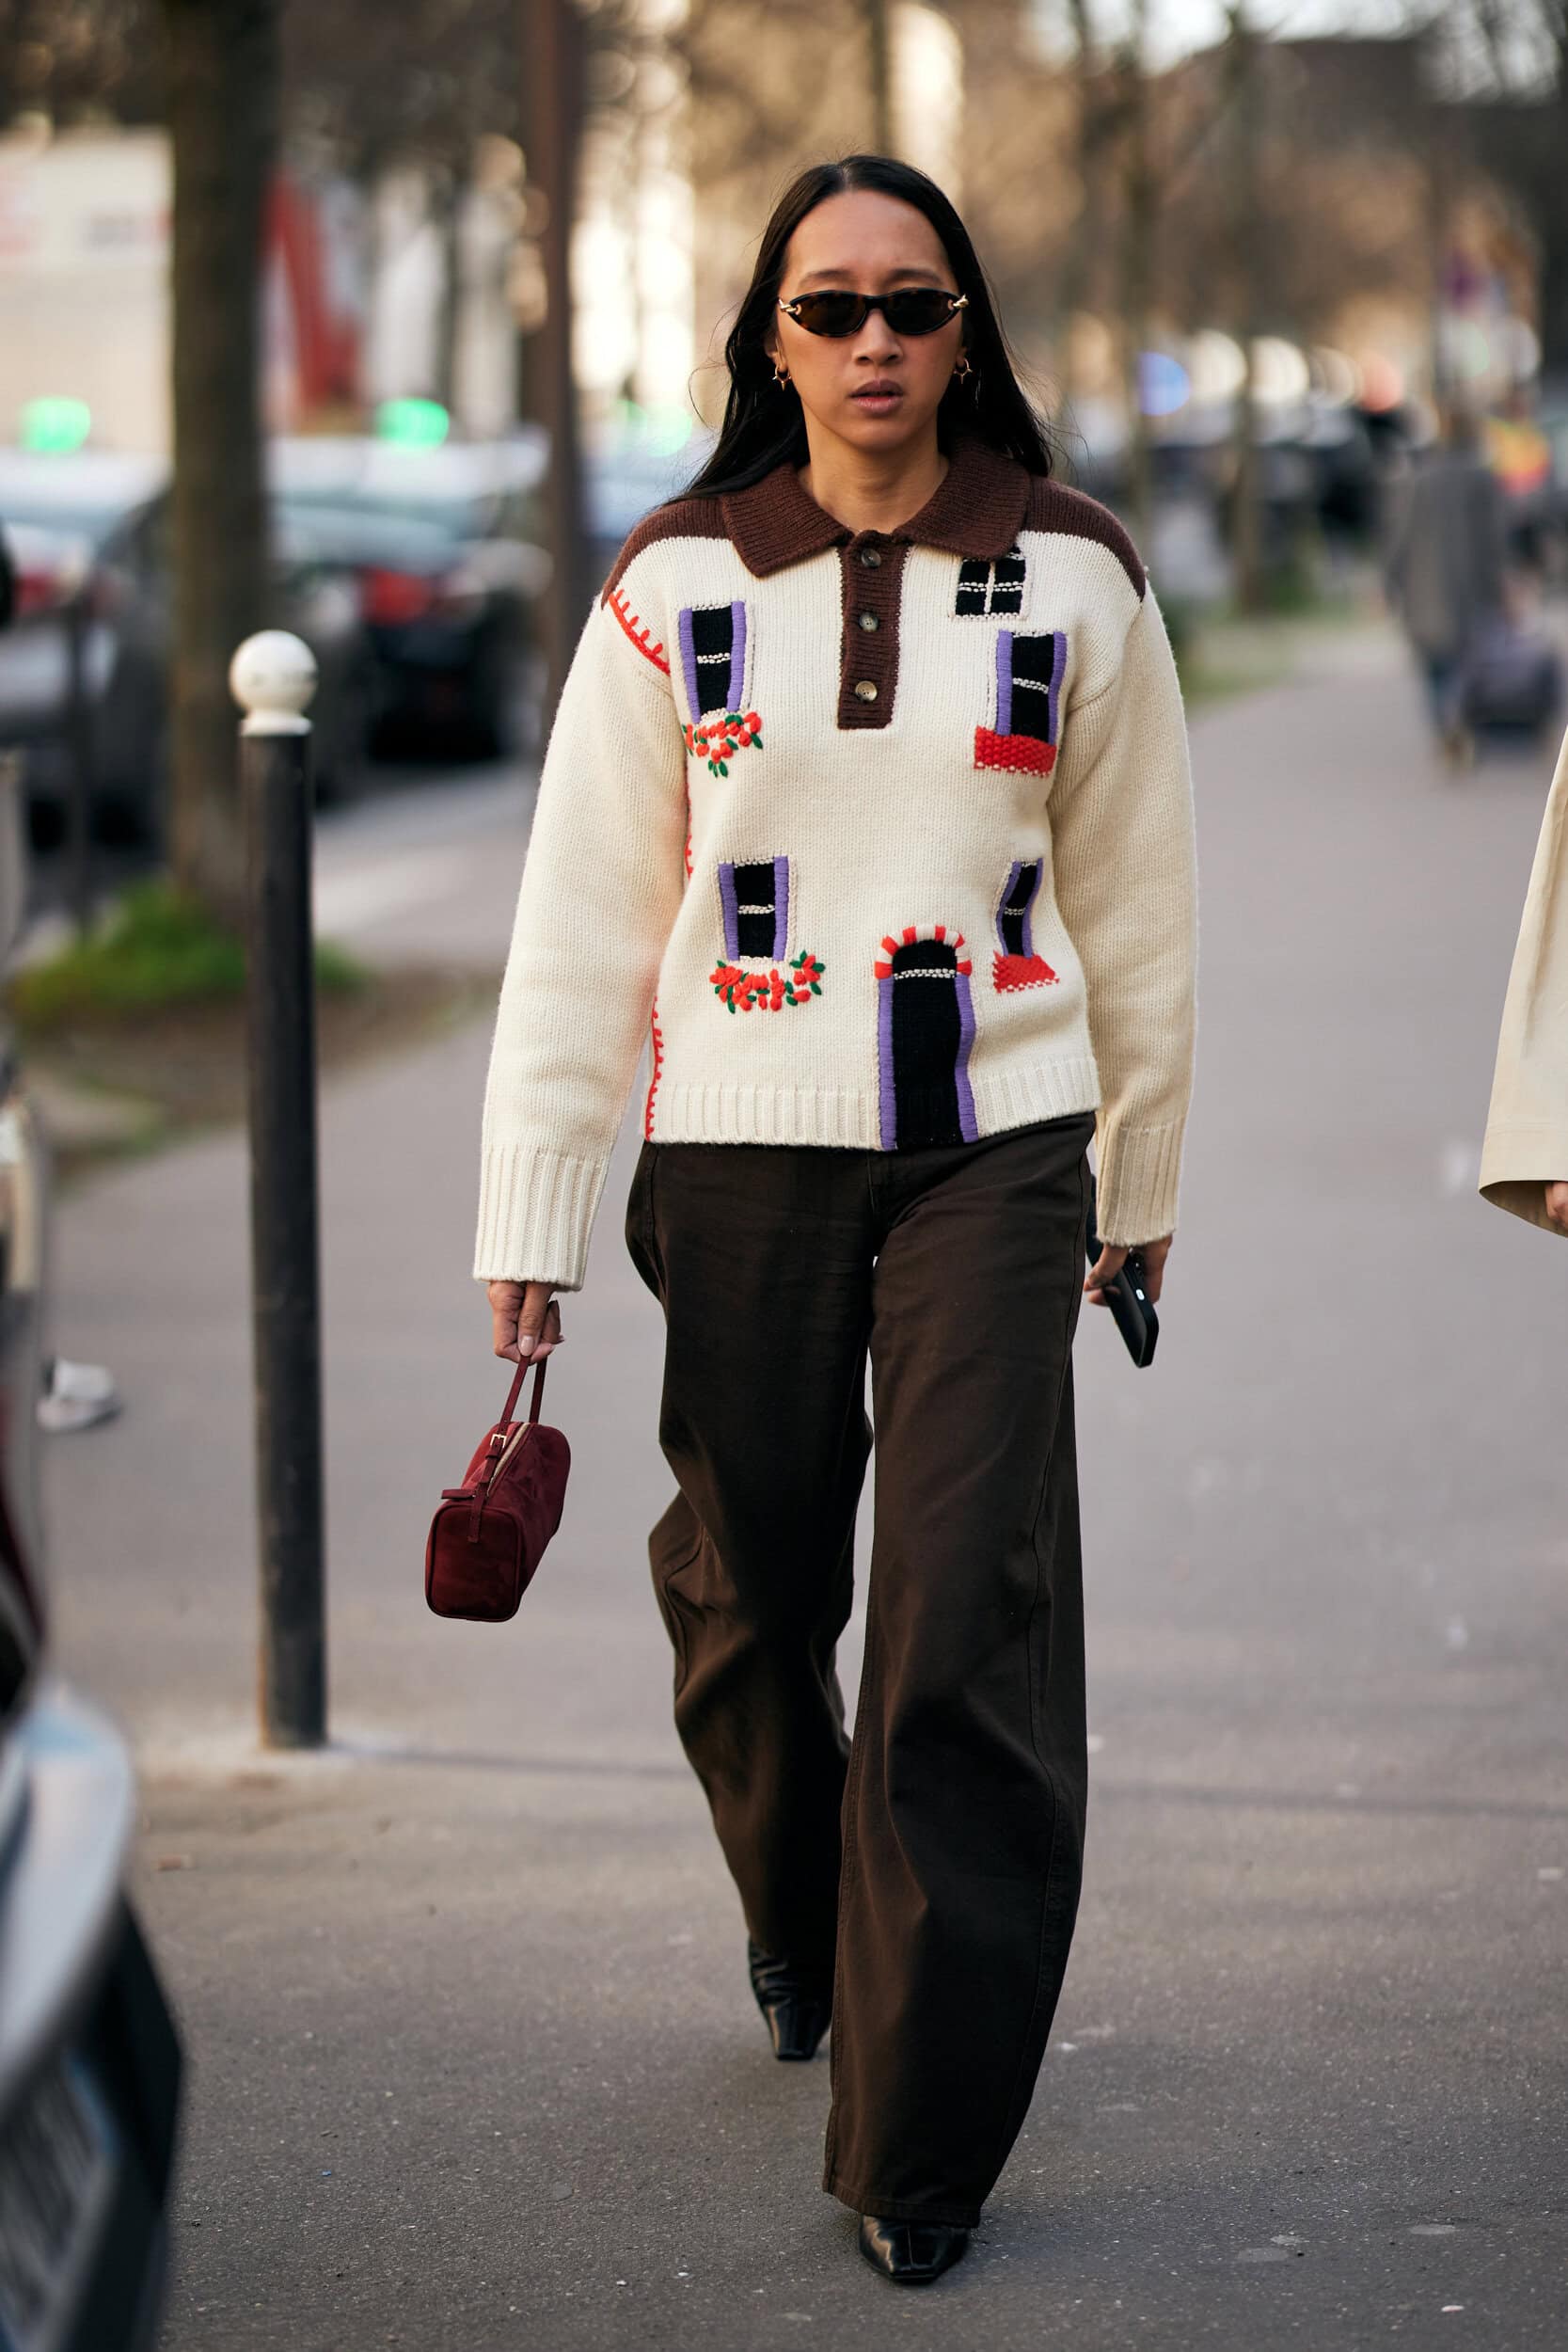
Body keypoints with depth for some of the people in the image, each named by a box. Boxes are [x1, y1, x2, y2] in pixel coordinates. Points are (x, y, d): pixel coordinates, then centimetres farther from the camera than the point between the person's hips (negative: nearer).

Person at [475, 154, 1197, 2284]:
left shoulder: (1075, 580, 3)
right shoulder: (677, 586, 2)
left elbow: (1136, 906, 13)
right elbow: (581, 922, 3)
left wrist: (1144, 1185, 17)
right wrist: (531, 1226, 0)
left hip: (991, 1149, -1)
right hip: (739, 1150, 1)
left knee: (968, 1627, -9)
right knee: (749, 1601, 10)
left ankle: (922, 2140, -1)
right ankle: (801, 1929, 42)